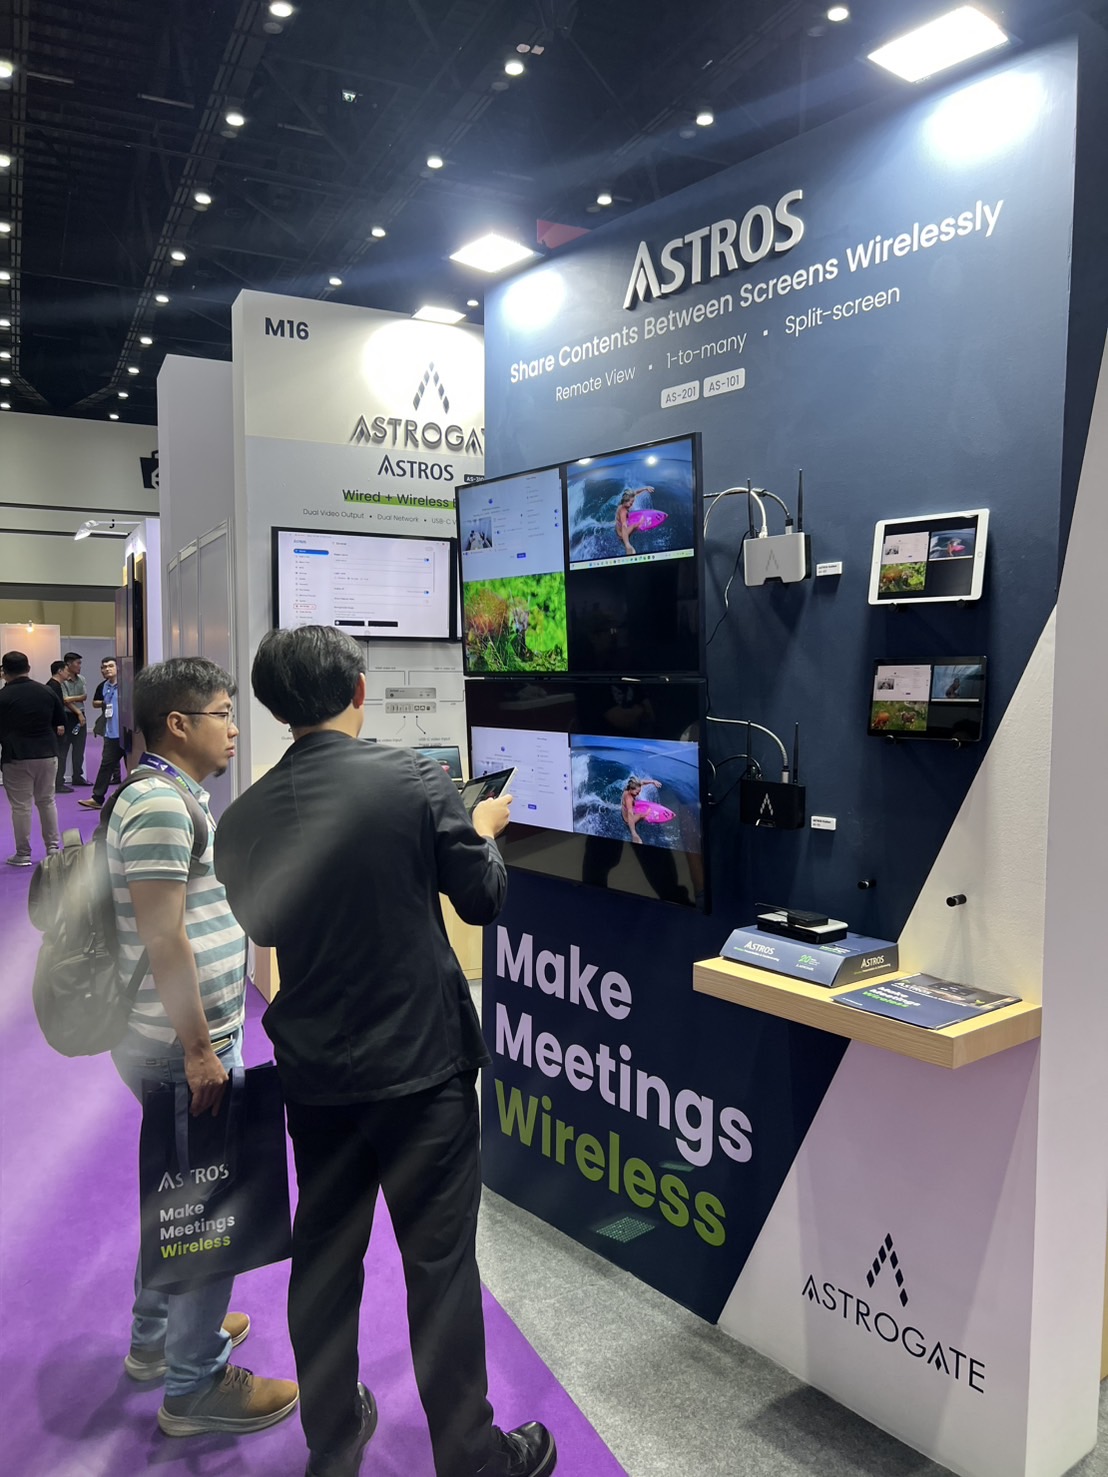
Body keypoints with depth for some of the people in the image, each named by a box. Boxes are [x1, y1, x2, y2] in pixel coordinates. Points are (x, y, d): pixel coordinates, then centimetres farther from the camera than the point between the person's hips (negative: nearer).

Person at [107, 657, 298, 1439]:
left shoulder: (172, 797, 12)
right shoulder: (161, 804, -21)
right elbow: (164, 941, -25)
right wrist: (199, 1051, -21)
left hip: (186, 1039, 10)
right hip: (183, 1046, -10)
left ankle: (157, 1337, 41)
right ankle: (196, 1385, 19)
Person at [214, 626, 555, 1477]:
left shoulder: (244, 818, -5)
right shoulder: (414, 780, -16)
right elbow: (484, 900, -7)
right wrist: (483, 831, 12)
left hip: (313, 1073, 4)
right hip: (421, 1064, -4)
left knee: (325, 1256, 19)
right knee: (440, 1260, 10)